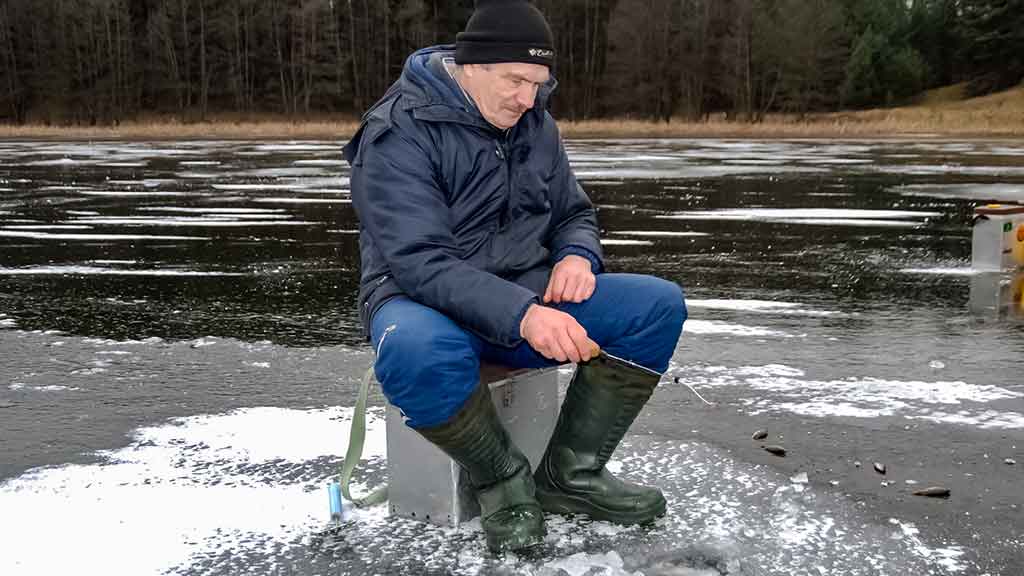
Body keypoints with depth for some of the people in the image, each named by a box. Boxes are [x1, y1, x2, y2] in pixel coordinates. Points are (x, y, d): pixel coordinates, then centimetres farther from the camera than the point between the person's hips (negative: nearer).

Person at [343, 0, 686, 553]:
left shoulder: (534, 123, 6)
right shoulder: (399, 133, -15)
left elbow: (574, 214, 17)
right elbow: (420, 262, -25)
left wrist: (577, 255, -8)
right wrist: (520, 315, -39)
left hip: (528, 297, 6)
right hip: (426, 303, -6)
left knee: (658, 305, -13)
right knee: (417, 353, -42)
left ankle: (570, 475, -5)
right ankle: (503, 479, -12)